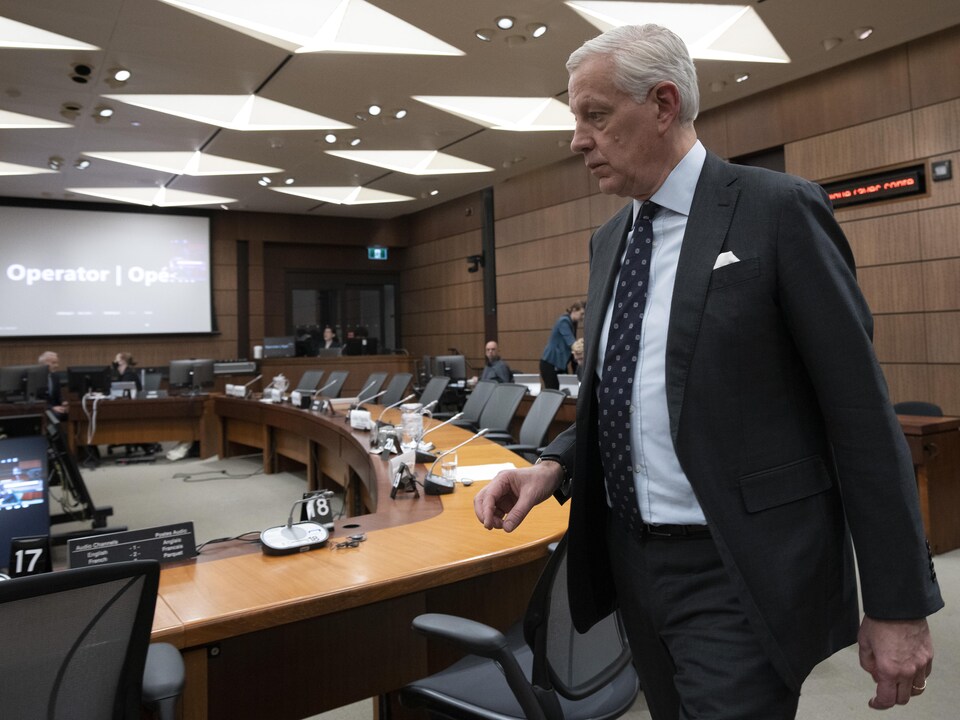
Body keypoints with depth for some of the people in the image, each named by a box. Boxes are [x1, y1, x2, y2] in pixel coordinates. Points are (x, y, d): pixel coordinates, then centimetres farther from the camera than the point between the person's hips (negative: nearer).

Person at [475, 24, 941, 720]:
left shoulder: (778, 210, -10)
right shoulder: (609, 239, 9)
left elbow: (861, 410, -11)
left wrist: (899, 604, -9)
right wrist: (552, 467, -5)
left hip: (739, 577, -6)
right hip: (632, 559, 7)